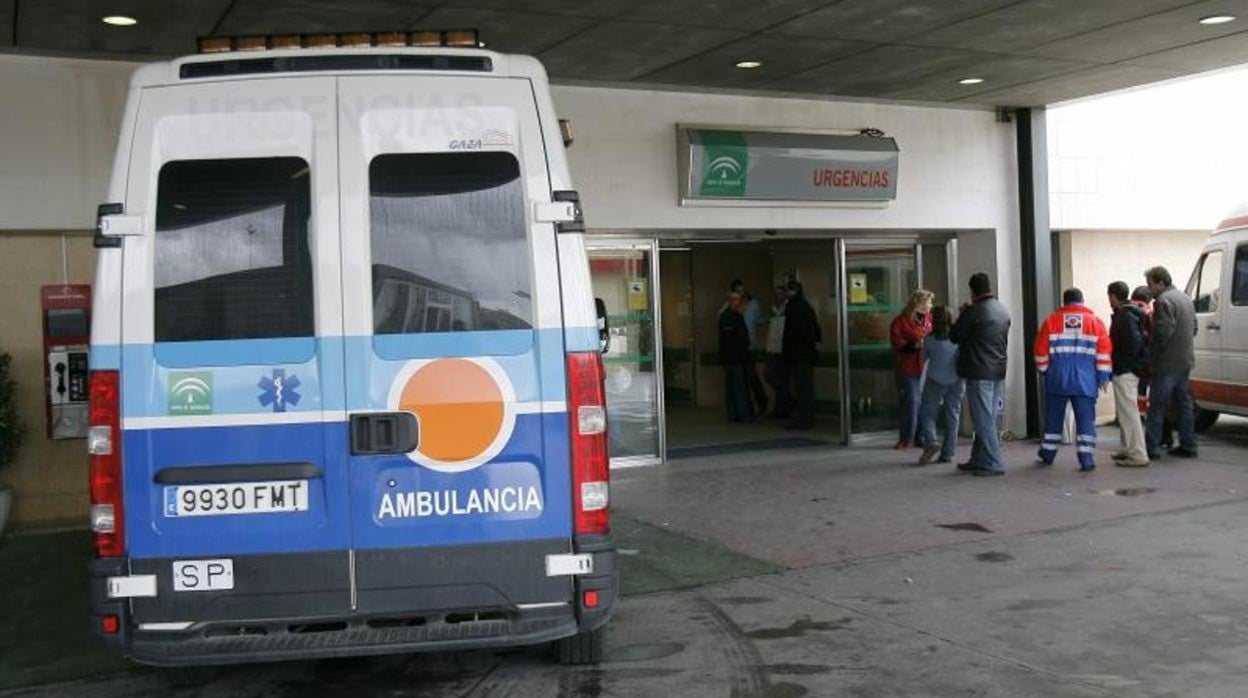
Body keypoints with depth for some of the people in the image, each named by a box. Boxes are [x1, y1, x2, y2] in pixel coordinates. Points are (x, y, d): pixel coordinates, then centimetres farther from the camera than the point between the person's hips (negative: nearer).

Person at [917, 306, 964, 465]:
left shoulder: (930, 340, -8)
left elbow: (924, 358, 5)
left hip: (935, 380, -2)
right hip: (956, 380, 2)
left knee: (927, 412, 8)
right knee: (952, 414, 8)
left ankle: (930, 442, -14)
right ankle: (948, 453, 8)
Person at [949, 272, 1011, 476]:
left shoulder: (973, 311, -15)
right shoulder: (1003, 310, 9)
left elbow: (955, 337, -7)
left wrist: (962, 315, 7)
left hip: (979, 373, -8)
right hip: (999, 372, 8)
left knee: (983, 419, -3)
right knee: (988, 419, 14)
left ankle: (994, 464, -3)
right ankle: (978, 460, 22)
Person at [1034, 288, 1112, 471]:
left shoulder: (1051, 320, 3)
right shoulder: (1095, 321, 2)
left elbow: (1041, 351, 3)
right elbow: (1104, 351, -2)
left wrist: (1044, 371, 17)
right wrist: (1103, 377, 4)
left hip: (1057, 380, 1)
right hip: (1085, 382, -1)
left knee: (1054, 418, 13)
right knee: (1085, 420, 0)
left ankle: (1047, 455, 22)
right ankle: (1087, 459, -7)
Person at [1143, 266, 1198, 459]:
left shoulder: (1163, 301, -15)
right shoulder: (1184, 298, 17)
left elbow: (1162, 333, -22)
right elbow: (1194, 328, 23)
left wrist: (1151, 358, -15)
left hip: (1167, 363, -9)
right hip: (1186, 361, 9)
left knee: (1157, 405, -5)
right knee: (1183, 402, 14)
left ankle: (1152, 447, -4)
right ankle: (1188, 446, 17)